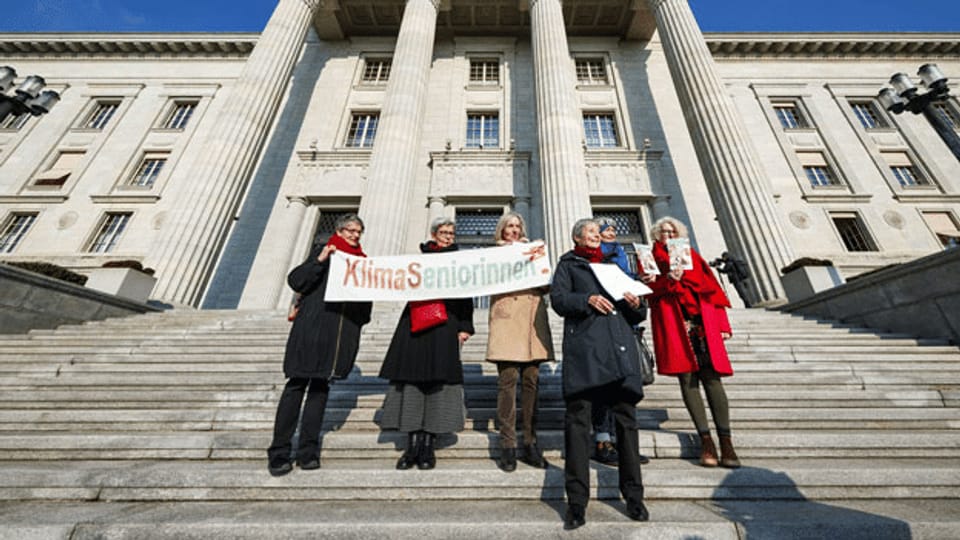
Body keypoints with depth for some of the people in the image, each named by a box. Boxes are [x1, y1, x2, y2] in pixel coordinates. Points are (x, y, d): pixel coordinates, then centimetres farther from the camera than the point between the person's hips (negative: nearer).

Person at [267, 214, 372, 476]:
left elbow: (366, 300, 19)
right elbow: (295, 281, -5)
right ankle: (279, 452, 13)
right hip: (311, 328, -3)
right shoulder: (323, 252, 5)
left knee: (321, 386, 9)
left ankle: (308, 450, 18)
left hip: (341, 333, 3)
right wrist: (319, 260, -14)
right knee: (297, 384, 0)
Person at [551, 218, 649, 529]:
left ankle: (633, 497, 19)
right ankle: (577, 501, 2)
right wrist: (587, 300, -16)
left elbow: (637, 316, 24)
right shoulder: (568, 264, 17)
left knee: (626, 418, 4)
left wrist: (636, 304, 2)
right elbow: (558, 299, 0)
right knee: (578, 417, -7)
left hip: (620, 345, 4)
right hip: (584, 345, -4)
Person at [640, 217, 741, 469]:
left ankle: (725, 440, -2)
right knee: (687, 378, -6)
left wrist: (722, 323, 2)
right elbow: (649, 288, -1)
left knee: (711, 378, -6)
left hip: (702, 321, 2)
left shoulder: (693, 255, 20)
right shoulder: (653, 259, 13)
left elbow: (711, 287, 12)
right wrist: (669, 280, -20)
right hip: (673, 322, -2)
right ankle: (705, 439, -2)